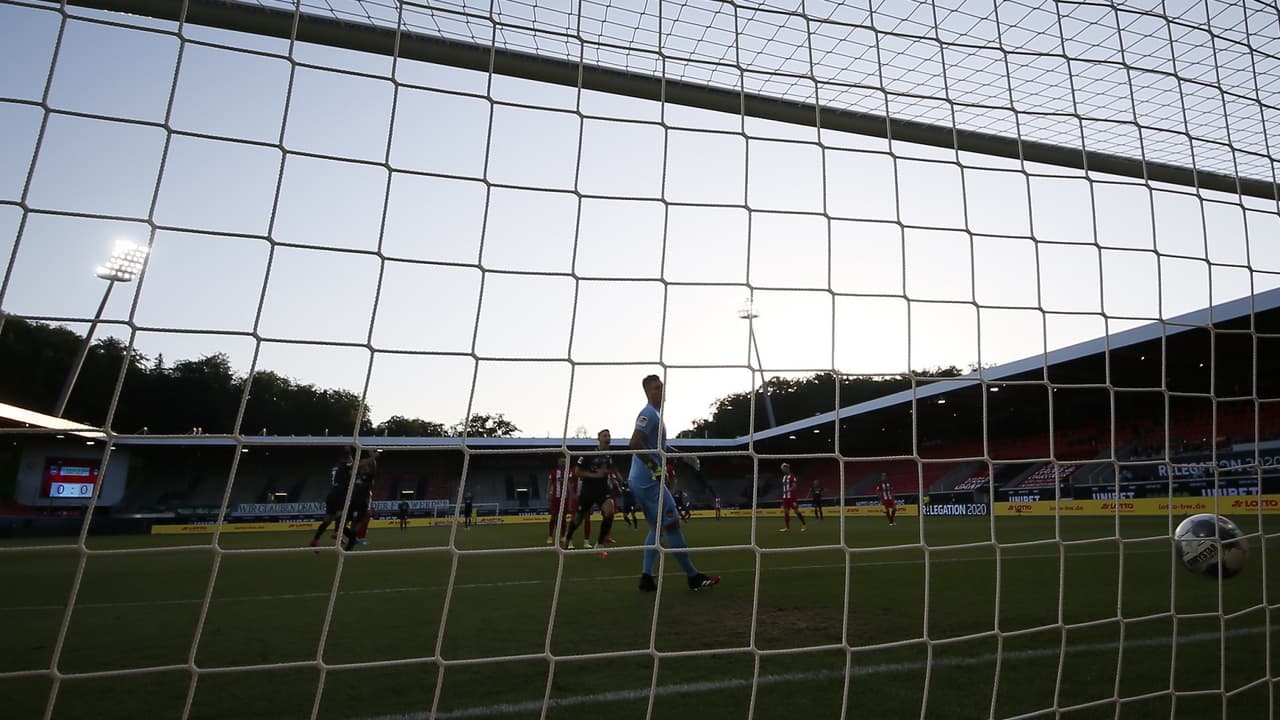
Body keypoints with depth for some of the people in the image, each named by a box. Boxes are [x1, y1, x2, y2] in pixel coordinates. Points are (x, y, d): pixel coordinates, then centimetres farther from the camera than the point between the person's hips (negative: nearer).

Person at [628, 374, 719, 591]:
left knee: (657, 526, 14)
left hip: (640, 481, 10)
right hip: (649, 481, -10)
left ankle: (646, 578, 10)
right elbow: (634, 444, -25)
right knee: (672, 524, -4)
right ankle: (694, 577, 3)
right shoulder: (649, 413, -13)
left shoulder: (655, 414, 18)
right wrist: (656, 468, -26)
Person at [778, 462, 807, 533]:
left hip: (791, 497, -8)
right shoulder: (784, 477, 16)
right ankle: (787, 527, 7)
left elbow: (794, 487, -16)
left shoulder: (792, 476, -9)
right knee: (786, 512, 4)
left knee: (796, 511, -3)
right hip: (785, 497, 8)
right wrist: (783, 497, 20)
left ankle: (805, 525, 7)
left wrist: (788, 490, -29)